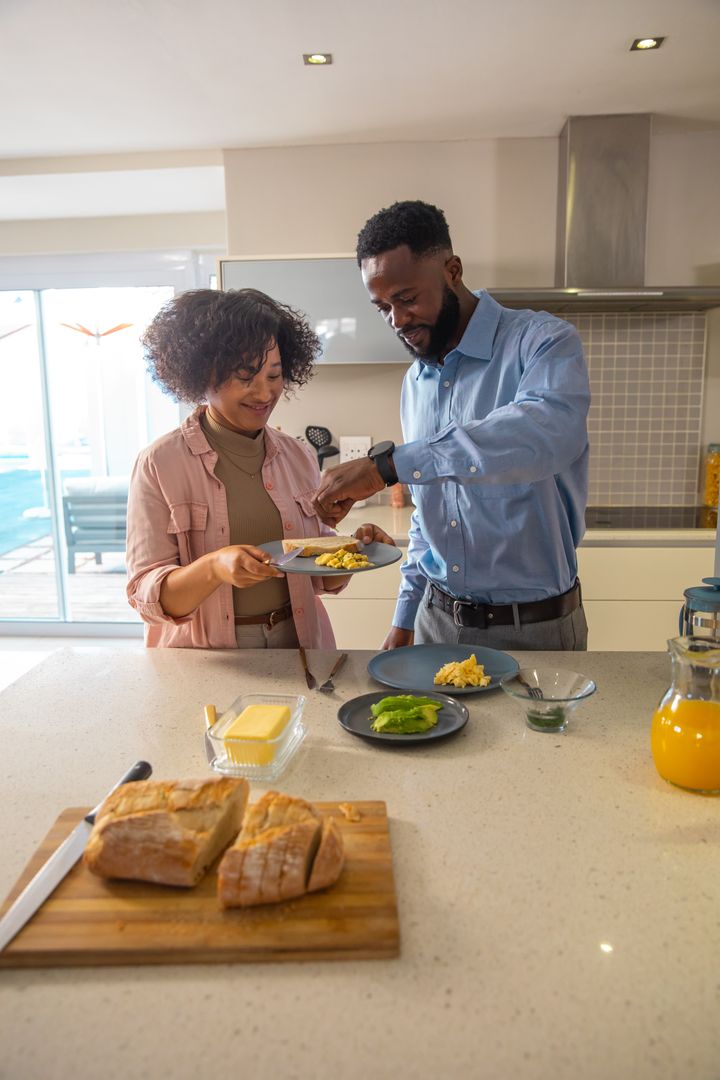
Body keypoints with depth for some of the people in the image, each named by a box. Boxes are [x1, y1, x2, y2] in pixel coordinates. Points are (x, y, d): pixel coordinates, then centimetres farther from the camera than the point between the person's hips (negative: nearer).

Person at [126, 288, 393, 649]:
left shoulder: (300, 457, 6)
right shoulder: (158, 465, -6)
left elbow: (321, 577, 12)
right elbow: (147, 596, -10)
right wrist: (214, 567, -27)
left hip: (298, 646, 3)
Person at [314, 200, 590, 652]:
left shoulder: (543, 342, -13)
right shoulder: (415, 383, 8)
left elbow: (544, 432, -37)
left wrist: (388, 463, -40)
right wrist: (406, 617, 12)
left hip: (533, 627, -5)